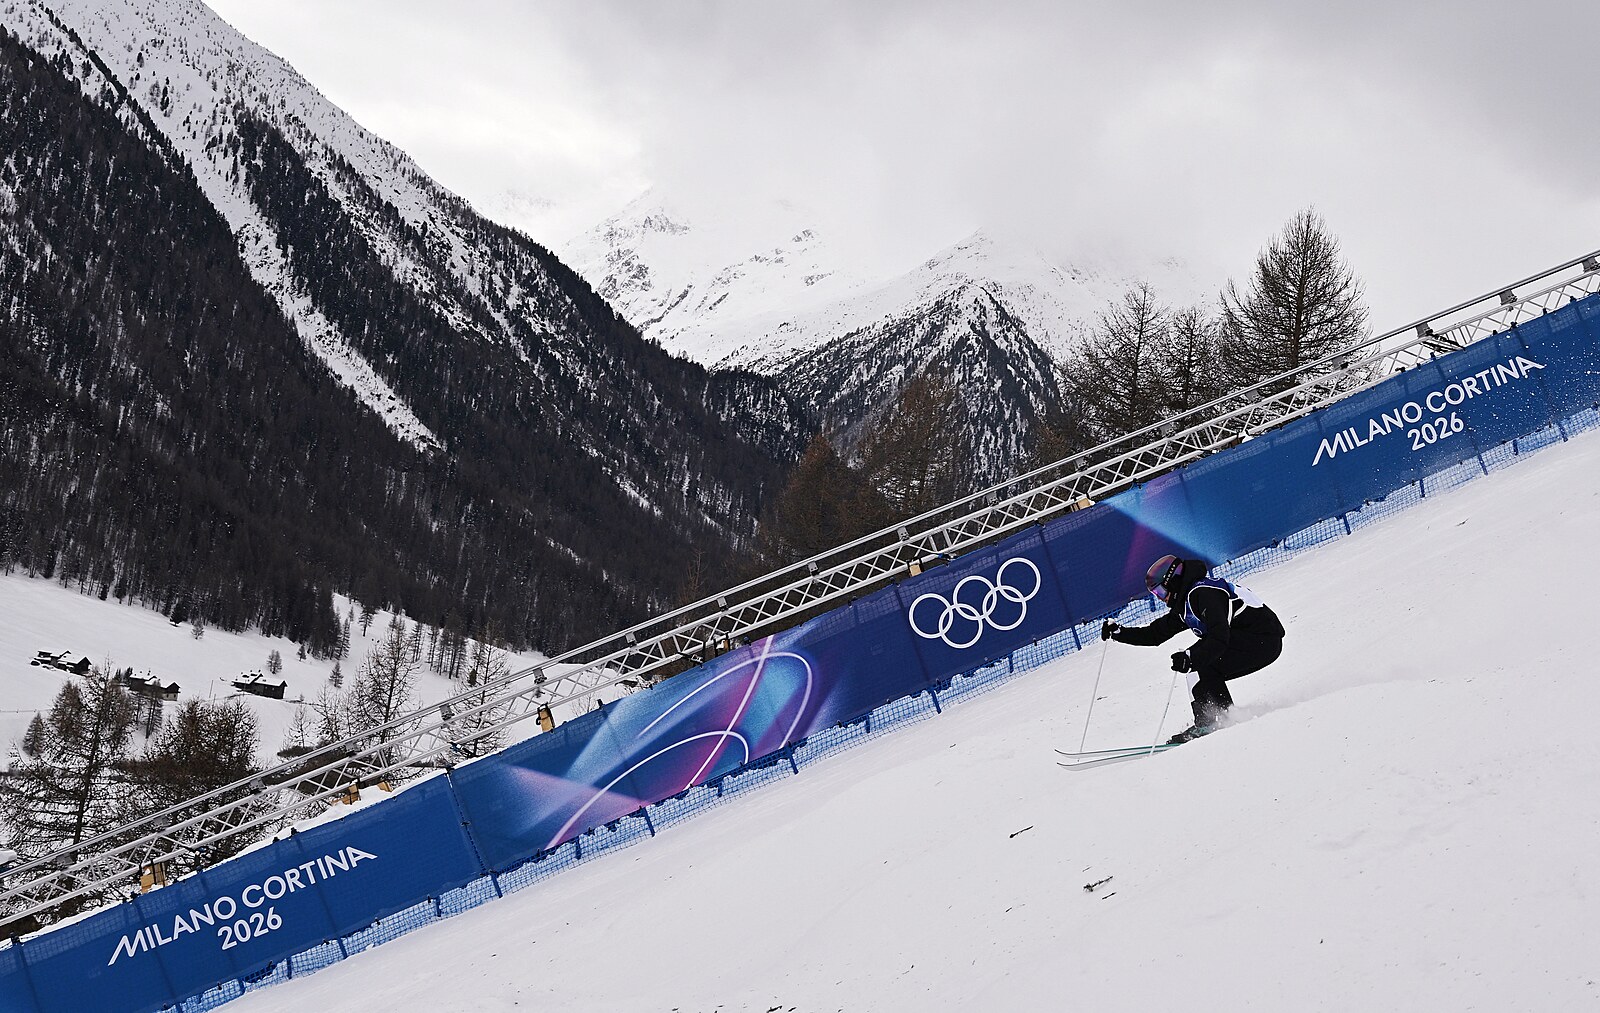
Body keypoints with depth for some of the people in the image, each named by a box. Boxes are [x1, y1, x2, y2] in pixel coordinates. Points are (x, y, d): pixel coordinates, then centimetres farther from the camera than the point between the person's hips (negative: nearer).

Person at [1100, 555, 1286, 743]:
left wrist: (1190, 658, -38)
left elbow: (1219, 637, -28)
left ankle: (1210, 720, -19)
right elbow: (1155, 633, 20)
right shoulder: (1184, 604, 15)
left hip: (1263, 640, -10)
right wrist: (1117, 632, 13)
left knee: (1201, 665, -16)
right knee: (1208, 676, 8)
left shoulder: (1202, 593, -16)